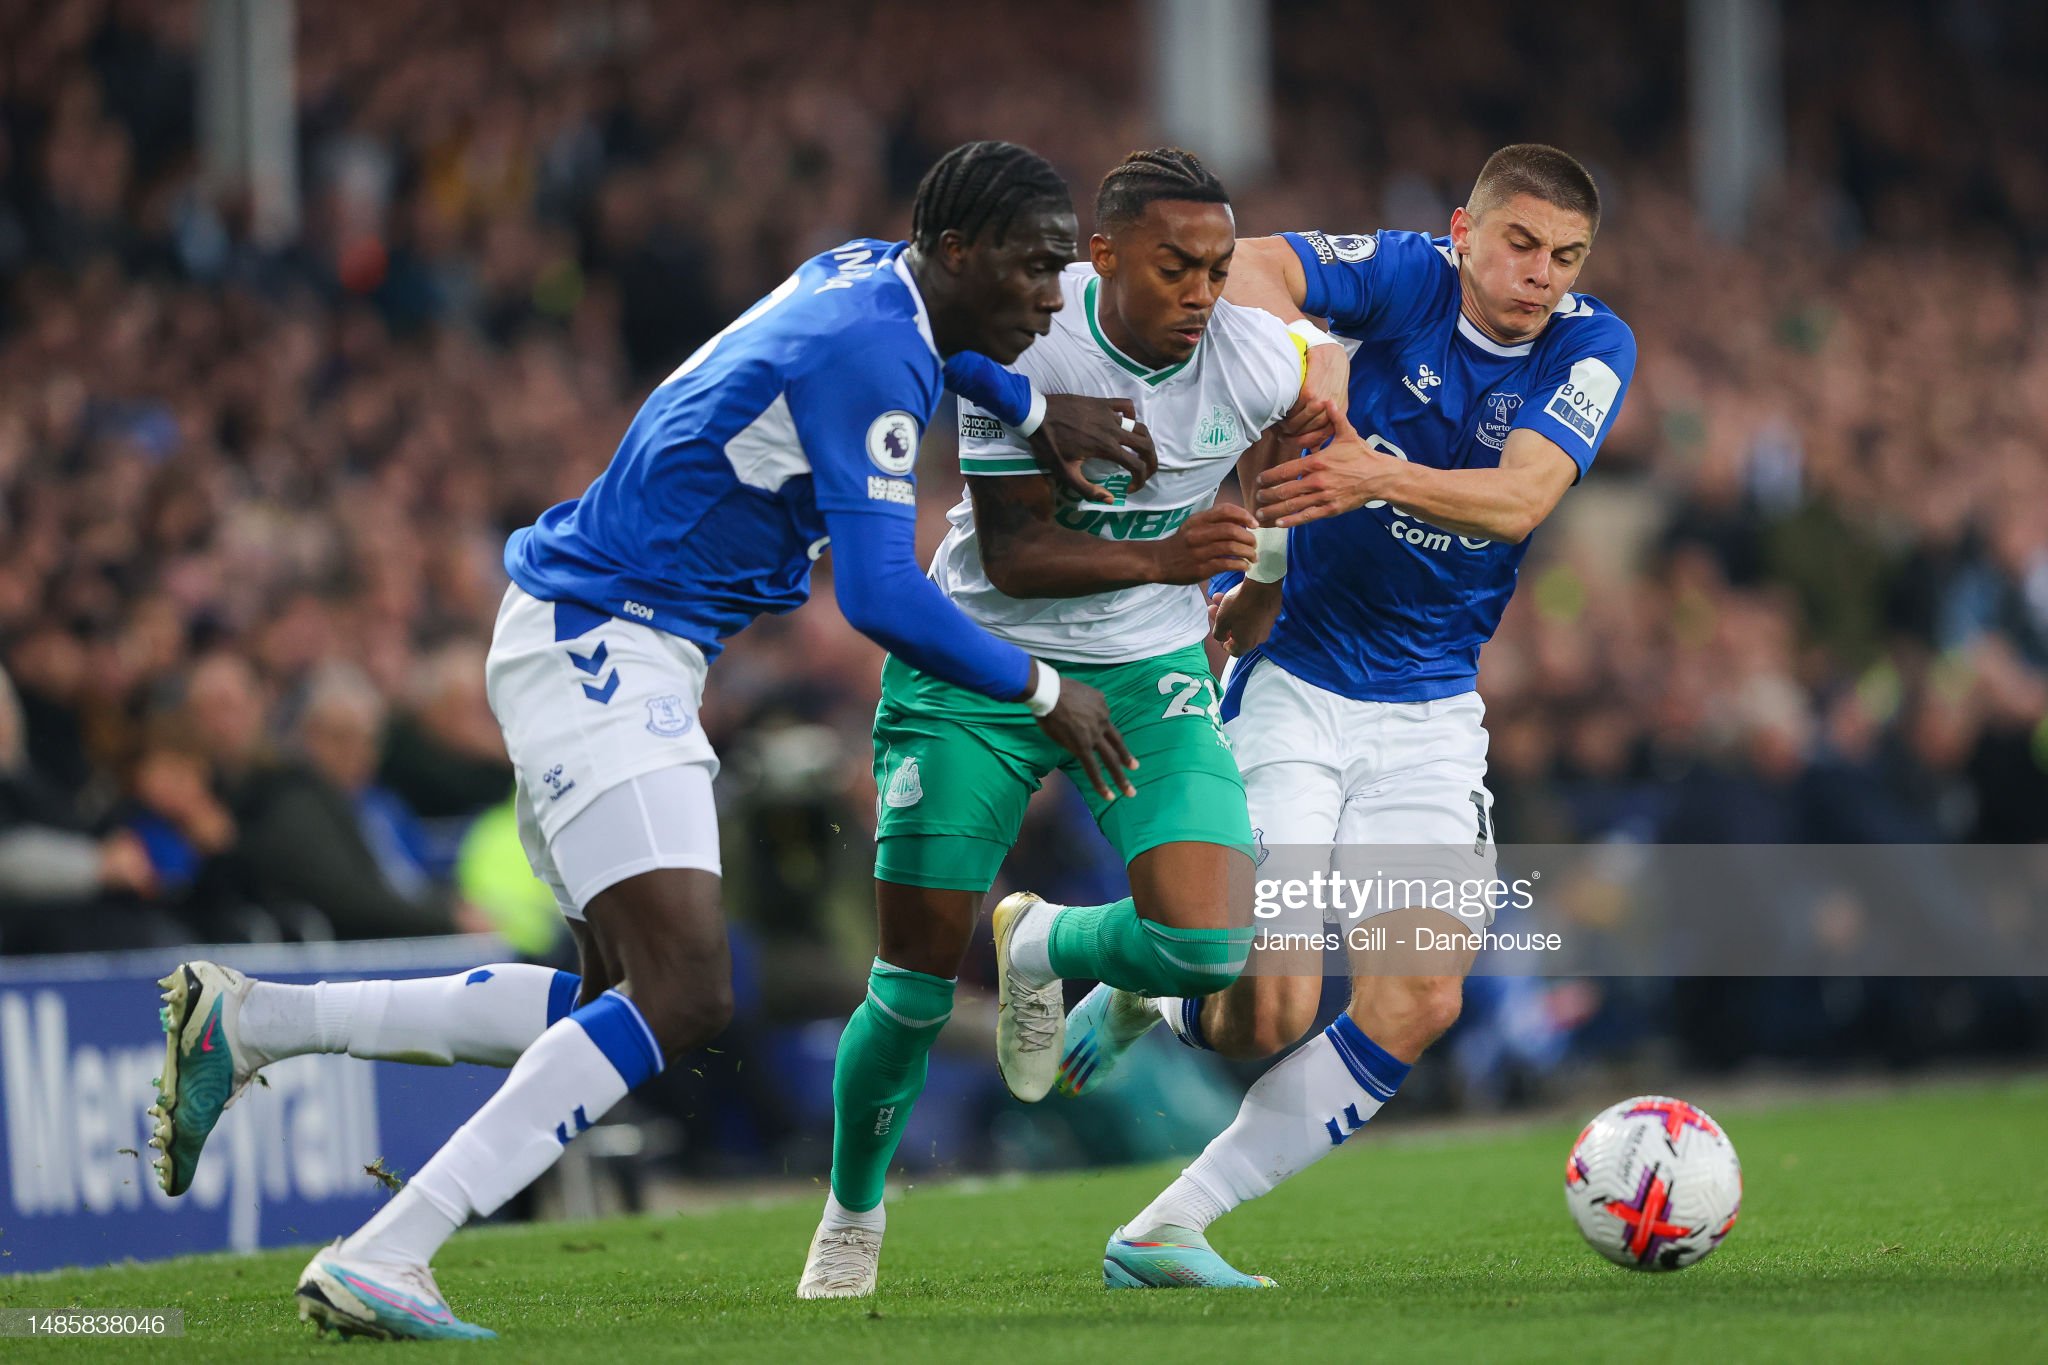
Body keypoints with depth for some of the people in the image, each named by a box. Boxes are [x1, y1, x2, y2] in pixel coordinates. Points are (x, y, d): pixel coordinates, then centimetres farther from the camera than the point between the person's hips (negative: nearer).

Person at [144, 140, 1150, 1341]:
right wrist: (1044, 691, -11)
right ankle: (382, 1261, -23)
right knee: (685, 996, -19)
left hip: (601, 653, 11)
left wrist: (1039, 410, 27)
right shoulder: (869, 358, -19)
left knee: (622, 1003, 12)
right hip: (601, 648, -11)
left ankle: (246, 1023, 13)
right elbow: (882, 597, -23)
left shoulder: (873, 273, 10)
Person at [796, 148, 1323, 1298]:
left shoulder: (1258, 360, -14)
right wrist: (1163, 559, -35)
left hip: (1150, 676, 2)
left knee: (1208, 946, -20)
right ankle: (850, 1225, 25)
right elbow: (1013, 555, -22)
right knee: (917, 981, -2)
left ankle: (1037, 947, 16)